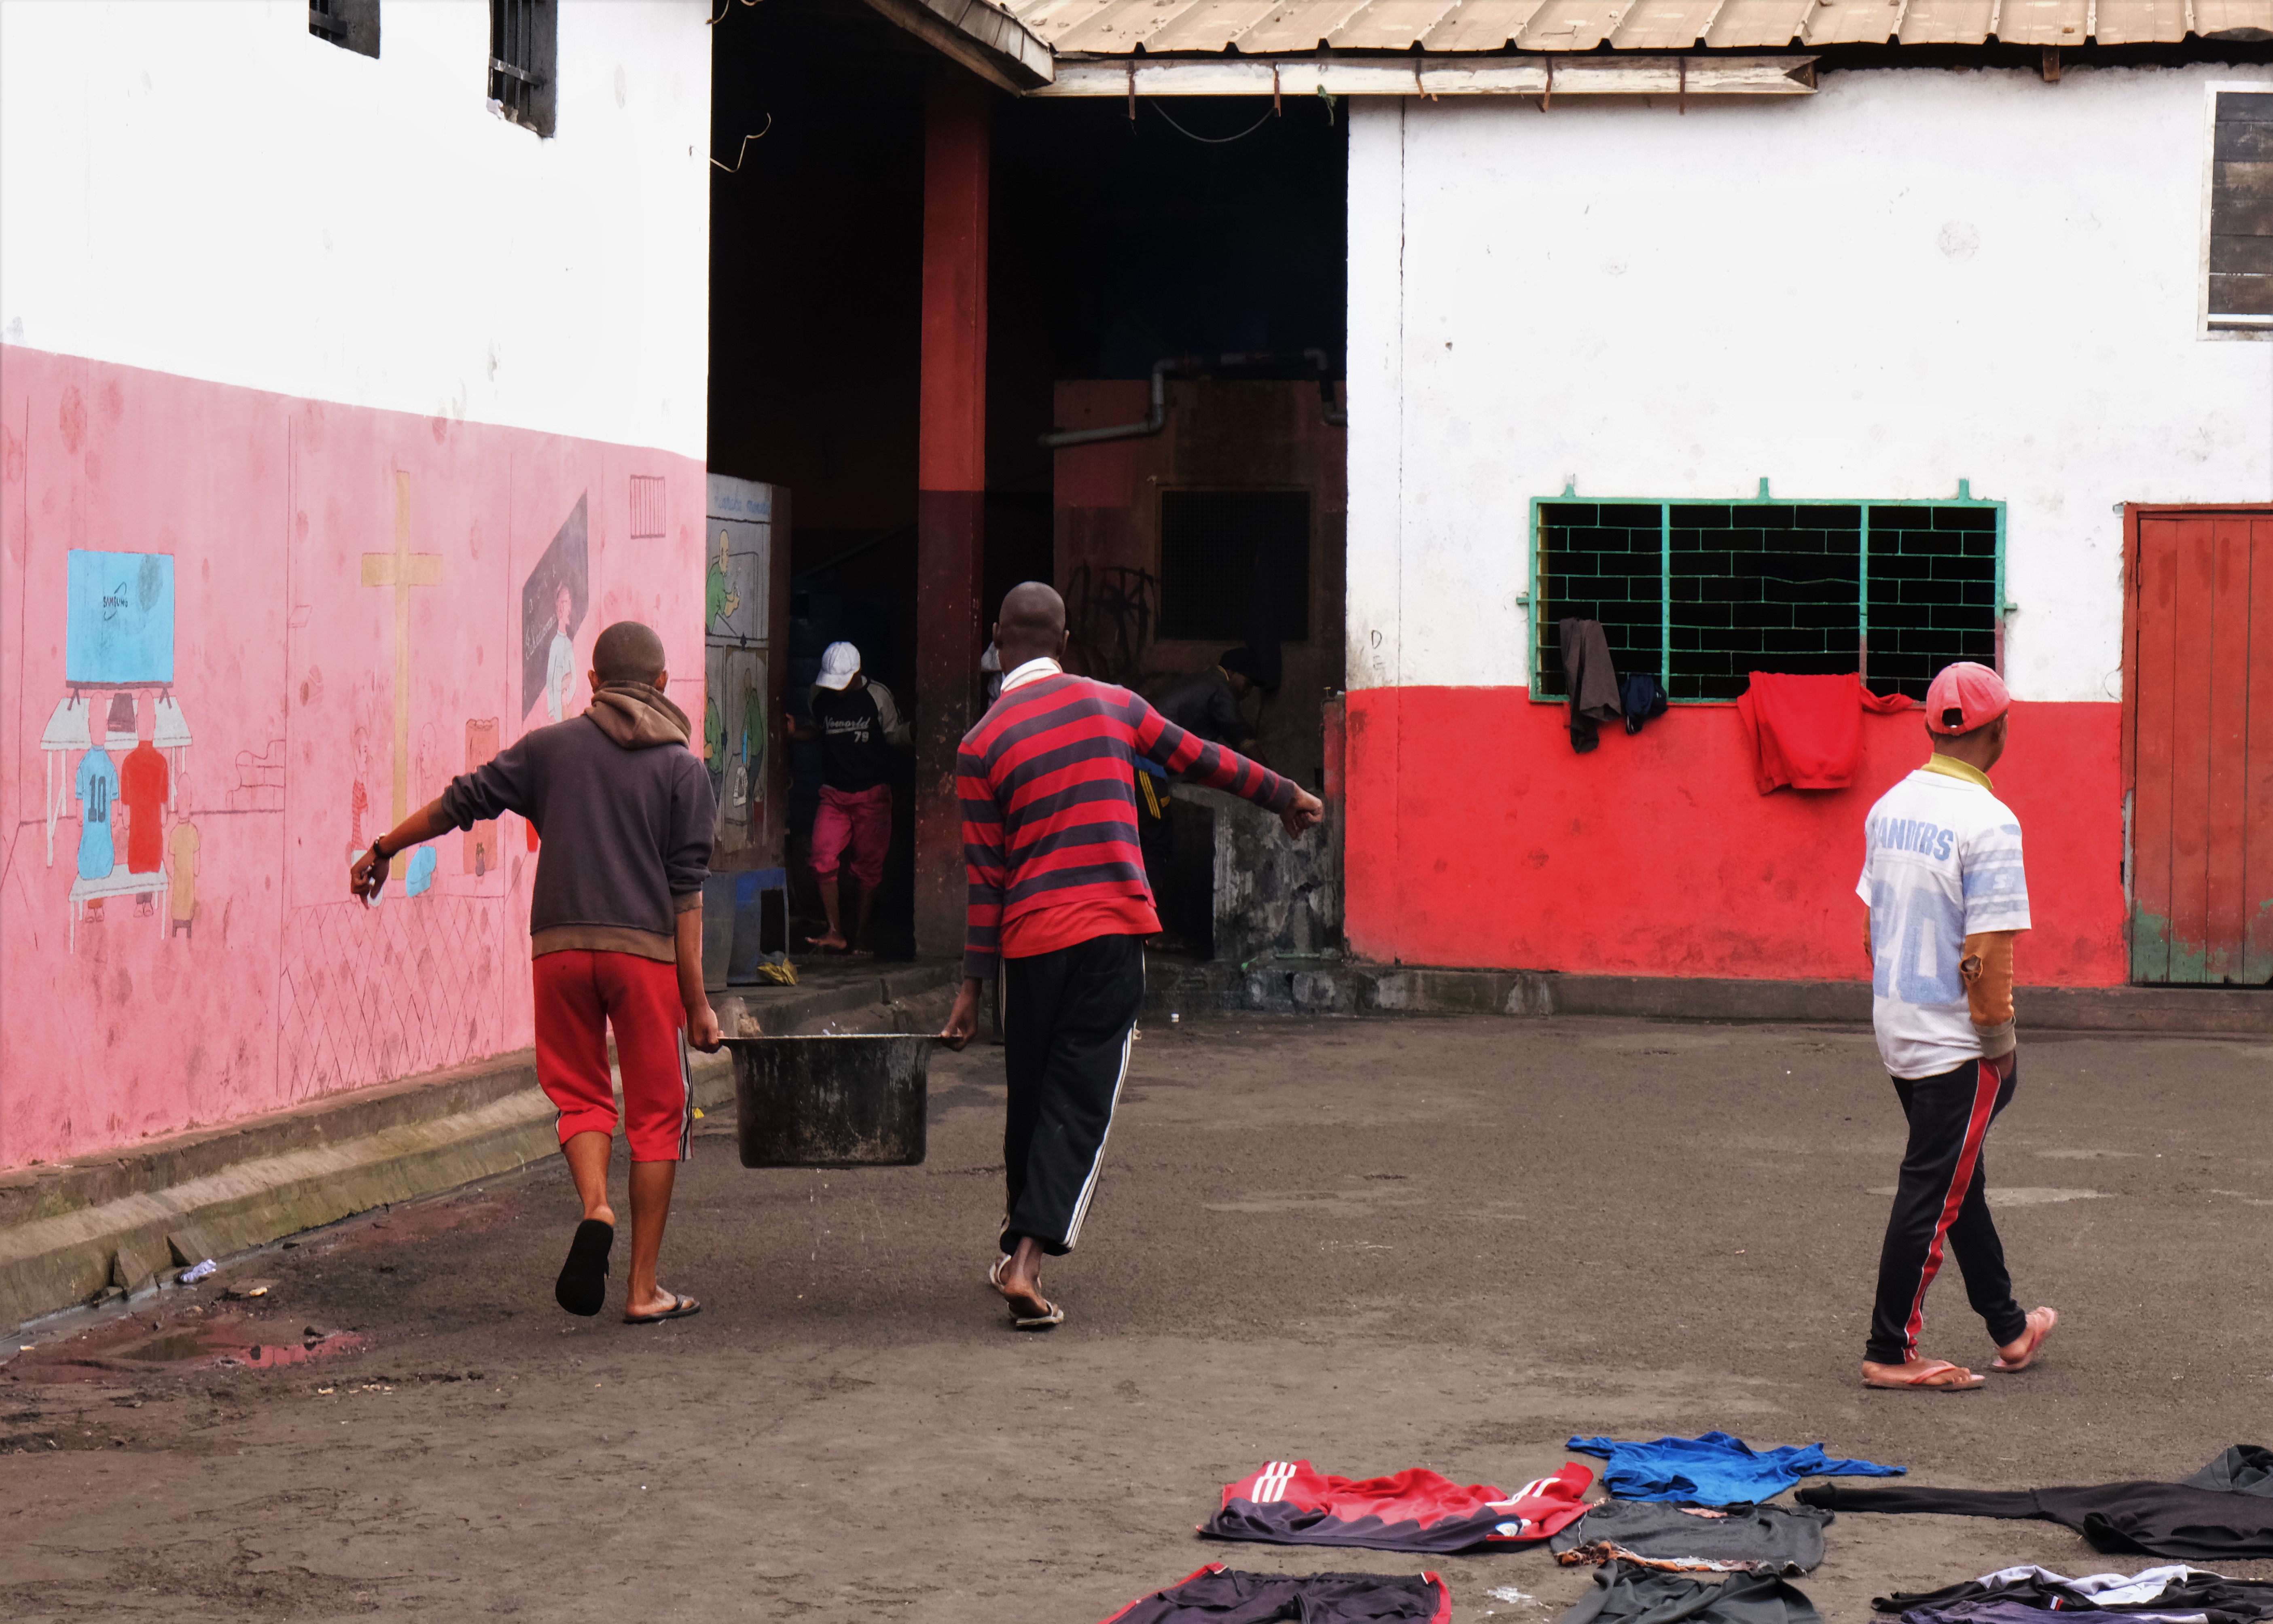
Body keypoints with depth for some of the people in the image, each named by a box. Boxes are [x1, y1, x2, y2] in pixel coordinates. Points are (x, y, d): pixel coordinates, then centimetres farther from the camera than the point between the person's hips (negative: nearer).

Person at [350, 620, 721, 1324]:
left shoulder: (550, 747, 7)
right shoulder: (682, 768, 2)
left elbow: (460, 803, 12)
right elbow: (686, 893, -3)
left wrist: (382, 851, 27)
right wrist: (697, 1002, -1)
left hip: (559, 946, 2)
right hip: (646, 950, -2)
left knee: (580, 1095, 15)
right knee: (657, 1111, 7)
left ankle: (596, 1211, -16)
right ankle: (644, 1289, 6)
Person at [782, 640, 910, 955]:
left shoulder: (877, 697, -7)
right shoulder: (821, 698, 3)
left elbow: (896, 736, 2)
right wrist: (794, 730, 1)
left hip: (872, 794, -3)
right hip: (834, 793, 3)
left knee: (868, 866, 2)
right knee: (823, 860, -11)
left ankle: (861, 934, 13)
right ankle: (835, 932, -4)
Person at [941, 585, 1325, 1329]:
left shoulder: (981, 746, -1)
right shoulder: (1112, 706, 4)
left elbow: (986, 875, -2)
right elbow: (1200, 758, 16)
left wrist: (971, 983, 3)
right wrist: (1287, 796, 31)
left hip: (1031, 939, 0)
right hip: (1114, 931, 0)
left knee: (1031, 1095, 15)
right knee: (1080, 1101, -2)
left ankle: (1019, 1250, 27)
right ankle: (1028, 1260, -15)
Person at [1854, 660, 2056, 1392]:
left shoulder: (1890, 807, 5)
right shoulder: (1987, 822, -20)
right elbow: (1988, 950, -21)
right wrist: (2001, 1042, -12)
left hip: (1897, 1027, 8)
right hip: (1954, 1040, -8)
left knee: (1958, 1176, 19)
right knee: (1934, 1191, -1)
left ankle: (2008, 1328, 33)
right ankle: (1890, 1352, 3)